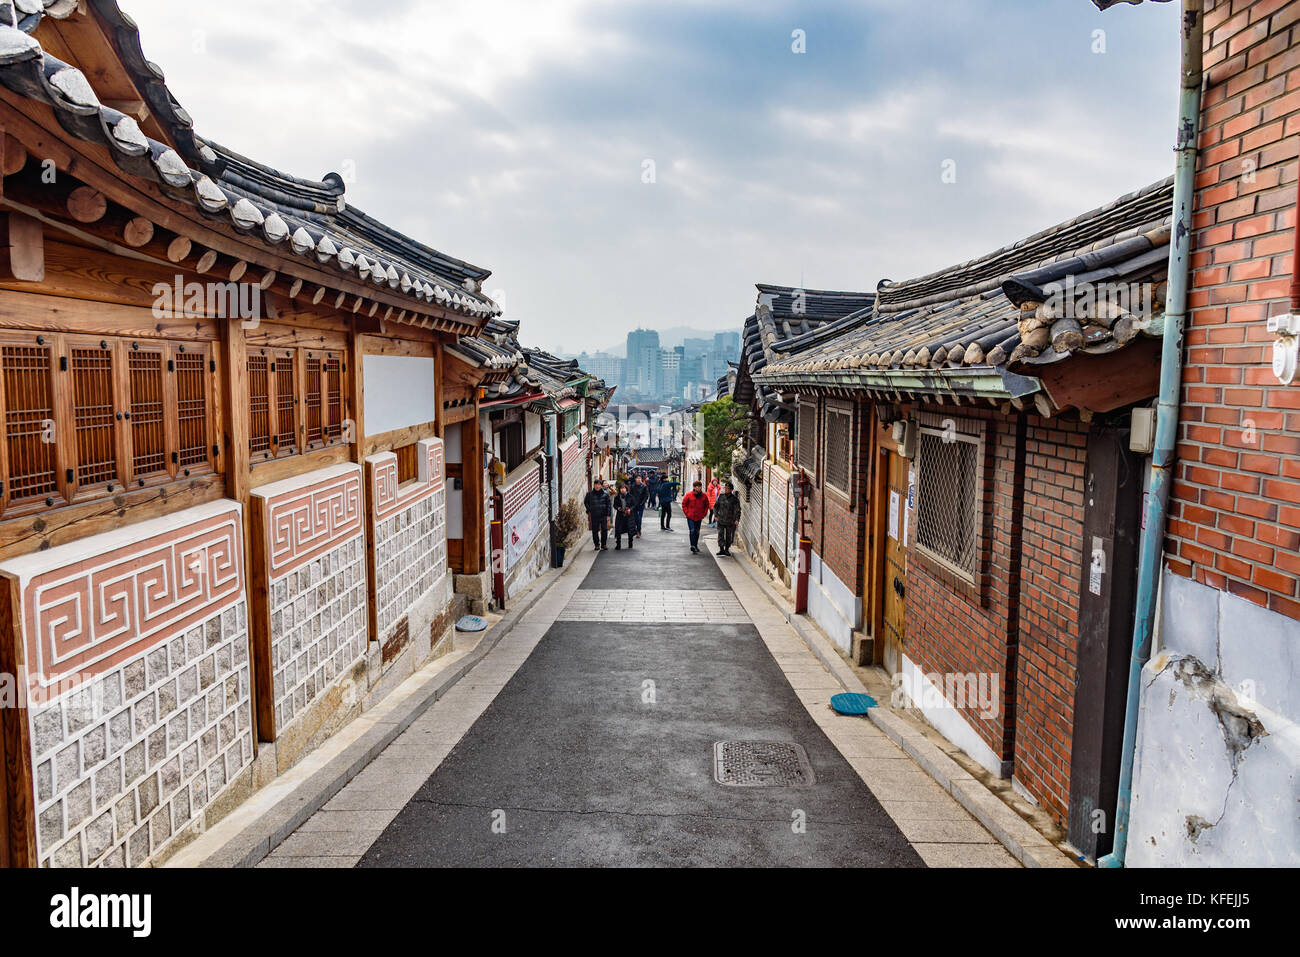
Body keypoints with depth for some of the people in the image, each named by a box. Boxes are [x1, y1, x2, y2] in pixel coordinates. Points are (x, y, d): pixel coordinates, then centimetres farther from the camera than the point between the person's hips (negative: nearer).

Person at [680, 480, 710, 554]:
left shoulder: (704, 496, 0)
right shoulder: (689, 495, -7)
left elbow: (707, 505, 14)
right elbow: (684, 504, 2)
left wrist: (704, 514, 5)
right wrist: (687, 513, -4)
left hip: (699, 517, 3)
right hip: (690, 517, -3)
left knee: (697, 532, 12)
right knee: (692, 531, -11)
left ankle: (695, 546, 25)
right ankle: (693, 547, -13)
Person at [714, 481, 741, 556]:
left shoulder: (734, 499, -5)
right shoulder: (721, 496, 3)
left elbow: (737, 510, -8)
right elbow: (715, 506, 13)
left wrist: (737, 519, -19)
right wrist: (716, 515, 2)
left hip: (730, 521, -1)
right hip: (721, 520, 1)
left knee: (728, 536, 7)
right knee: (720, 534, -9)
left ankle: (727, 549, 21)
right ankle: (721, 549, -7)